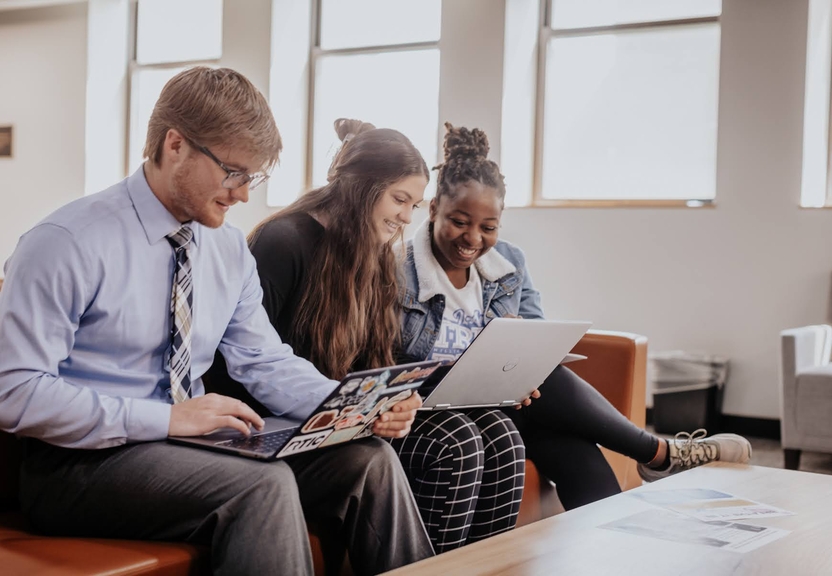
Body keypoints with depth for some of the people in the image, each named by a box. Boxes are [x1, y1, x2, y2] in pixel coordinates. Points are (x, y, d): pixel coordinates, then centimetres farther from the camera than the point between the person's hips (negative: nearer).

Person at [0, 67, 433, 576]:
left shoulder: (230, 250, 8)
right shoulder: (66, 244, -13)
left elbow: (268, 363, 11)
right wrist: (165, 418, -24)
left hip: (193, 441, 7)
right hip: (83, 461, -6)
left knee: (368, 459, -13)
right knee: (263, 484, -32)